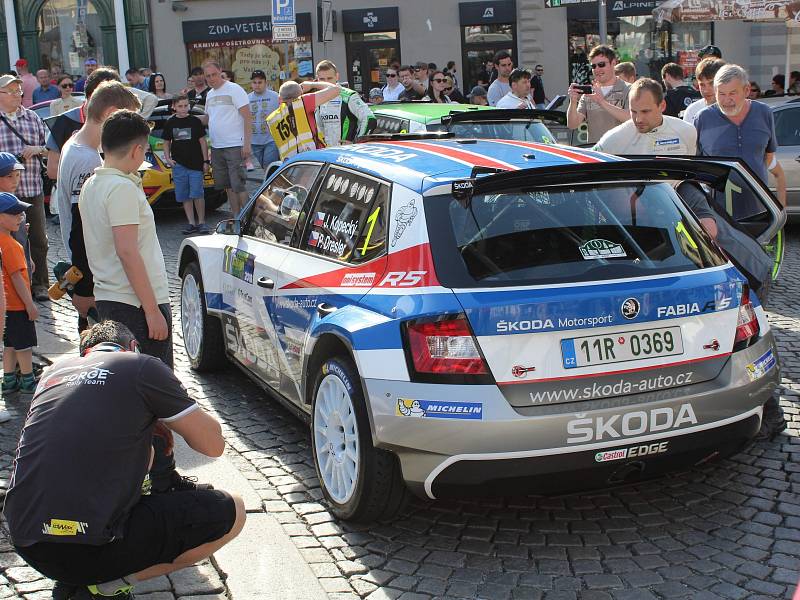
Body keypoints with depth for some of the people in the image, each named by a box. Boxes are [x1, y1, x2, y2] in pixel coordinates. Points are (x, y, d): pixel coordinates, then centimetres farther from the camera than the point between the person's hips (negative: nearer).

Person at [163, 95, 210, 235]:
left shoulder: (195, 121, 1)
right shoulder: (170, 123, 7)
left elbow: (203, 142, 3)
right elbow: (166, 143, 15)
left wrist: (205, 161, 0)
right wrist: (168, 158, 1)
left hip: (196, 164, -2)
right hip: (178, 165, 3)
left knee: (197, 194, -7)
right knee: (184, 196, 3)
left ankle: (201, 222, 5)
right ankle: (192, 223, 10)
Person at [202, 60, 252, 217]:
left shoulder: (234, 89, -7)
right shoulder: (209, 95, 16)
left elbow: (247, 117, -12)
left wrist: (247, 144, -18)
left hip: (235, 146, -8)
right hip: (216, 148, 8)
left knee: (238, 186, -11)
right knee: (228, 186, 10)